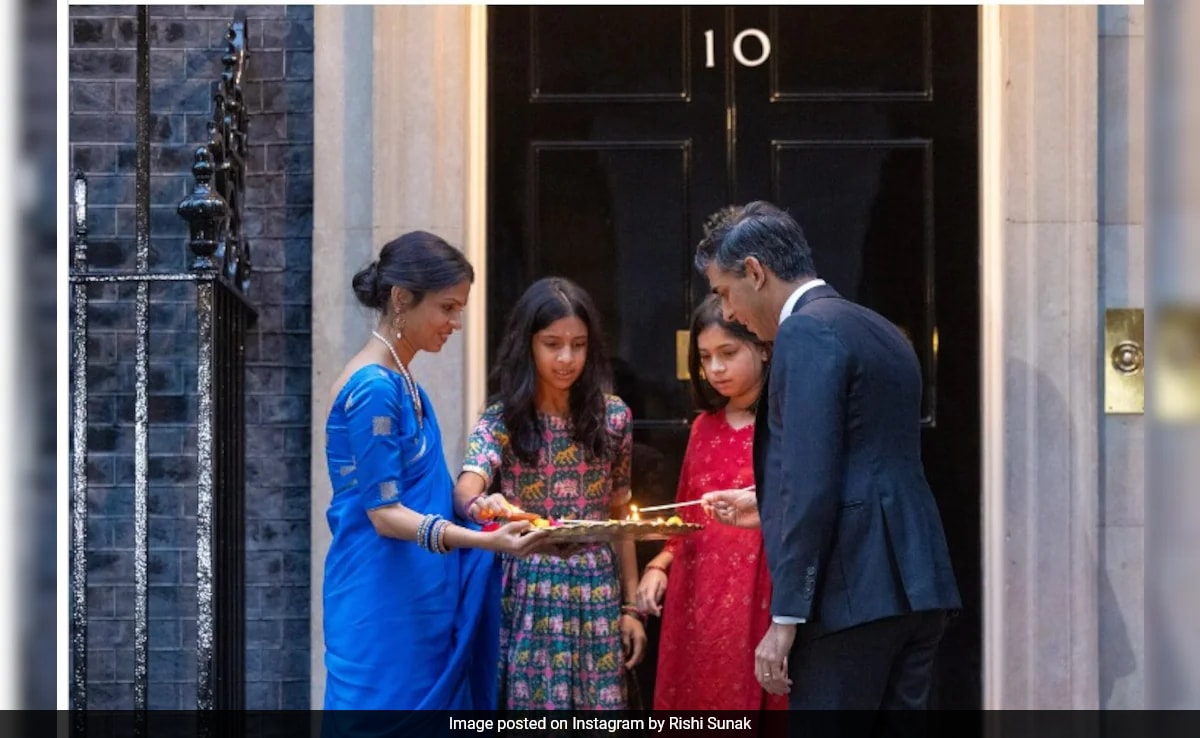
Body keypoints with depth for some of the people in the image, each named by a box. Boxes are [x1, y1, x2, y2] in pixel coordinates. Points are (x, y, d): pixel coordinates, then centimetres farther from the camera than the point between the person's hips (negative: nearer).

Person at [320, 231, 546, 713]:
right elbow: (384, 513, -19)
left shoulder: (401, 383, 13)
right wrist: (485, 541, -29)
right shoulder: (374, 388, -15)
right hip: (383, 609, -9)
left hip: (415, 605, 9)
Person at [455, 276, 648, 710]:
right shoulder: (502, 419, -4)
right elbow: (466, 485, -23)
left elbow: (620, 515, 10)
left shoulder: (612, 416, 3)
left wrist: (630, 605, 9)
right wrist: (481, 503, -48)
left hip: (598, 594, 2)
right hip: (530, 595, -2)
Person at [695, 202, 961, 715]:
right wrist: (768, 505, 33)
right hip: (914, 587, 9)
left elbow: (812, 484, -17)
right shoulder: (879, 332, 20)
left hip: (852, 594, -9)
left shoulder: (807, 332, -9)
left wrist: (785, 619, -16)